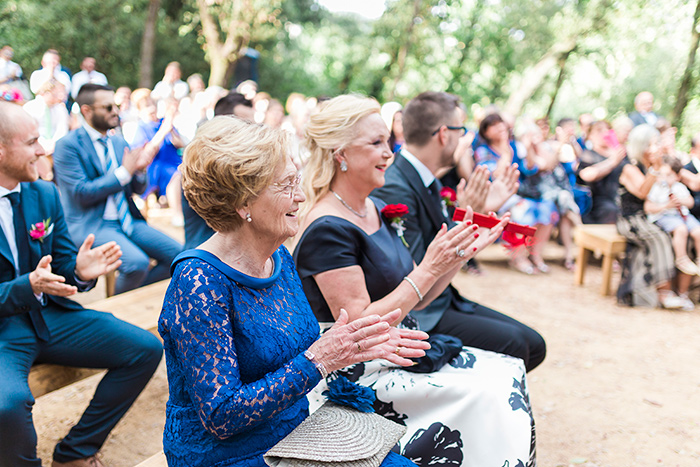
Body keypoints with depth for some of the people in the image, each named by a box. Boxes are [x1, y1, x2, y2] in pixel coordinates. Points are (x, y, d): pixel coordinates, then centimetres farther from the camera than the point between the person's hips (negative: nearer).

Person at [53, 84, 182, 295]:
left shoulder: (119, 142, 13)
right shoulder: (67, 145, -7)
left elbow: (138, 189, 17)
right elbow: (82, 193, -15)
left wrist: (140, 169, -6)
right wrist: (124, 171, -15)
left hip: (127, 221, 7)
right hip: (91, 226, -7)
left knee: (178, 254, -8)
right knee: (137, 262, -30)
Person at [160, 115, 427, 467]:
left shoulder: (280, 257, 2)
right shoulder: (199, 282, -21)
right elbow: (220, 417, -22)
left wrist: (362, 343, -4)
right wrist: (317, 359, -24)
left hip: (294, 436, 7)